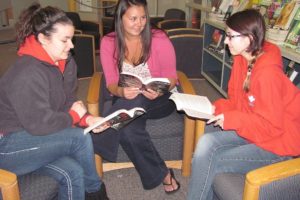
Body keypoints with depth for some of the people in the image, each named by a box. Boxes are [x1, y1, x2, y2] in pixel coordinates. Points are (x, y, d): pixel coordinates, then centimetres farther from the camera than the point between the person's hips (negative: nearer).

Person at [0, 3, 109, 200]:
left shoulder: (66, 62, -1)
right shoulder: (27, 74, -28)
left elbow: (69, 102, 4)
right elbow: (39, 124, -29)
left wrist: (87, 118, -16)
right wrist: (73, 116, -14)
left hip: (33, 137, 8)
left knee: (73, 172, -16)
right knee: (80, 138, -21)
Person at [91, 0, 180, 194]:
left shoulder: (159, 39, -13)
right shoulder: (108, 42, -6)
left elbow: (171, 77, -8)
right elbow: (111, 83, -7)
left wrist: (159, 91, -32)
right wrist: (121, 91, -32)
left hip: (160, 99, -2)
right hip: (126, 100, 3)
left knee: (135, 102, -38)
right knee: (128, 128, -32)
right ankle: (162, 174, -15)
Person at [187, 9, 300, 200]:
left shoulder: (268, 73, -27)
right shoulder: (242, 59, -3)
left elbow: (271, 126, -22)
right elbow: (236, 101, 7)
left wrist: (230, 119, -24)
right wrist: (217, 108, -10)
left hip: (279, 142, -7)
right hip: (252, 129, 8)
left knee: (208, 162, -14)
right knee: (206, 143, -12)